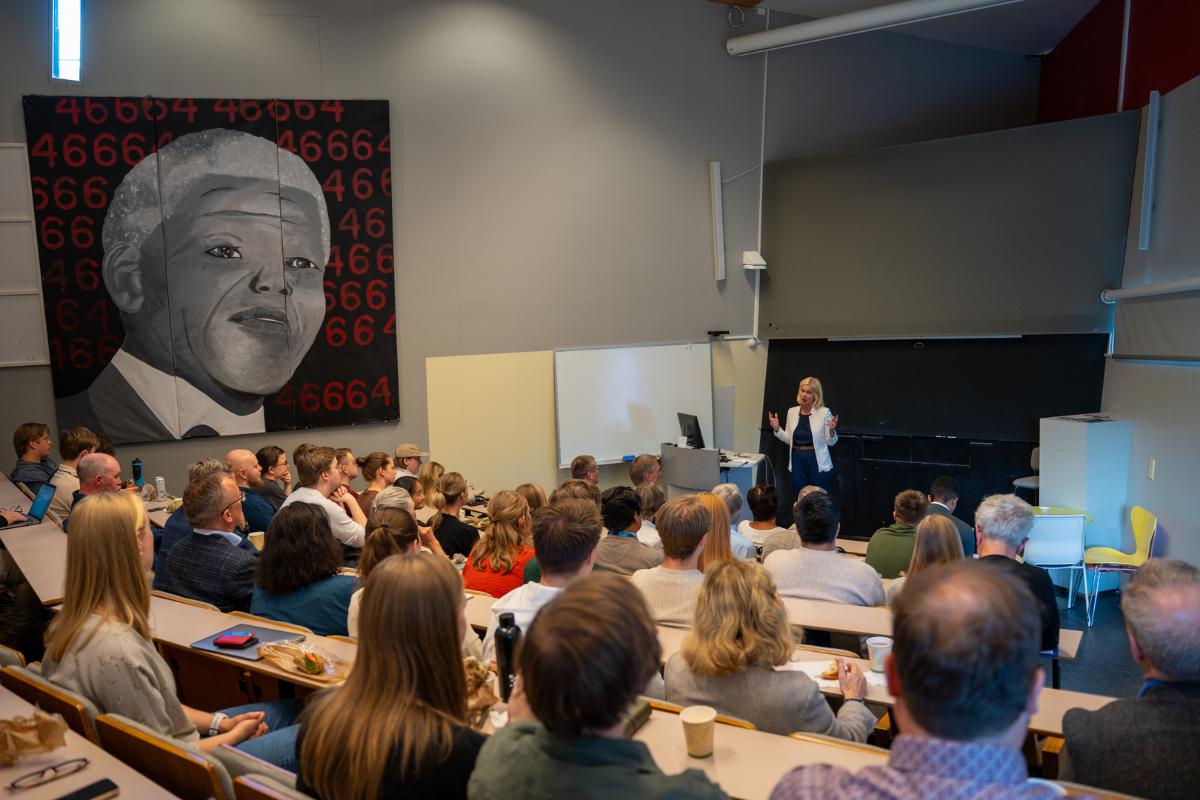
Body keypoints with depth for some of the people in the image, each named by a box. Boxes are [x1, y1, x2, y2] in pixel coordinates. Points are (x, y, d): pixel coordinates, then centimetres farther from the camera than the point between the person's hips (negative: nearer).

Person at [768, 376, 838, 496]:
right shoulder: (792, 411, 5)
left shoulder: (824, 412, -7)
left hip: (818, 462, -4)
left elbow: (831, 442, -3)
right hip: (797, 460, 4)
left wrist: (832, 430, -23)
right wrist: (777, 428, -2)